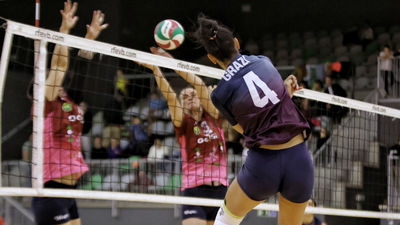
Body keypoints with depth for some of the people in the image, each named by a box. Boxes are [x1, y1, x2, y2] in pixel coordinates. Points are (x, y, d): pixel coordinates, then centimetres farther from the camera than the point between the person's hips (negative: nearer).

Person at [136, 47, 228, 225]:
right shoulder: (182, 123, 5)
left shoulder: (213, 117, 10)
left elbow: (200, 85, 1)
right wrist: (155, 69, -22)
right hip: (194, 190, -3)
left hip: (220, 190, 3)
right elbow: (170, 96, -9)